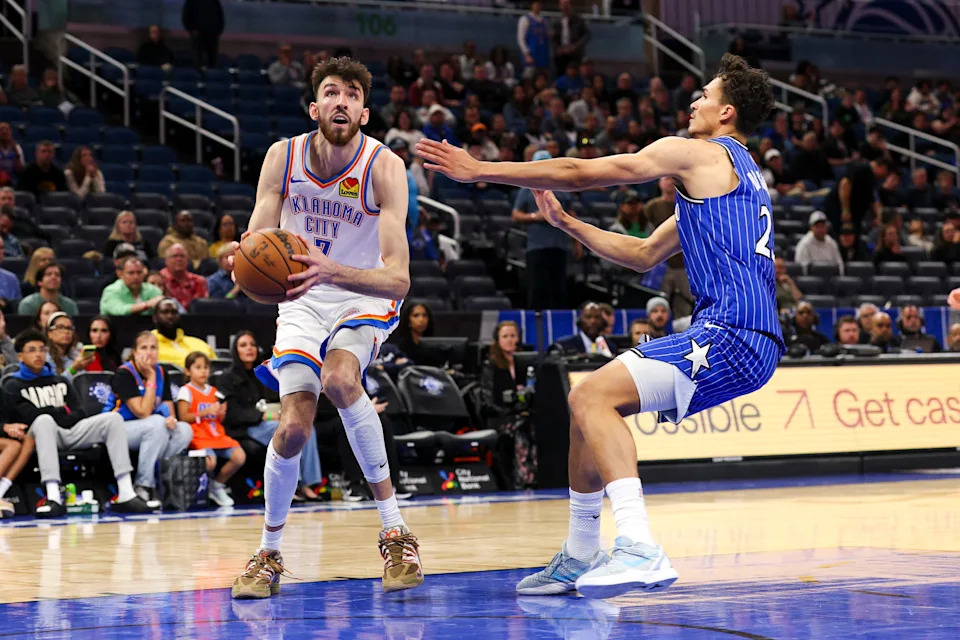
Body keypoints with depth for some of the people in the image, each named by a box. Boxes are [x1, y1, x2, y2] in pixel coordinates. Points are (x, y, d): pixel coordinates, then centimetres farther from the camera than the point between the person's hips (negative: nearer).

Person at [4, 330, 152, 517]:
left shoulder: (60, 382, 26)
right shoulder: (14, 386, 11)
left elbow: (80, 414, 13)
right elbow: (31, 416, -7)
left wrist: (54, 414, -3)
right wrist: (62, 411, 3)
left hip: (72, 432, 5)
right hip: (41, 434, -5)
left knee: (112, 418, -17)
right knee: (44, 420, -38)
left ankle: (125, 494, -28)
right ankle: (53, 498, -51)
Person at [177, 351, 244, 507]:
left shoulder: (213, 392, 18)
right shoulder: (186, 391, -1)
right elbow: (183, 418, -11)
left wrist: (221, 414, -1)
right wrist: (207, 412, -16)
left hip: (217, 435, 6)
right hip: (199, 437, -6)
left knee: (240, 457, -17)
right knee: (210, 461, -33)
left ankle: (218, 485, 6)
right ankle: (209, 484, 3)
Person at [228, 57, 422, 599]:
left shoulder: (384, 167, -23)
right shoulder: (283, 157, -12)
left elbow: (398, 278, -30)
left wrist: (332, 271, -48)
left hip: (366, 299, -3)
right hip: (303, 301, 3)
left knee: (338, 378, -33)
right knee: (294, 426, -11)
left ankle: (396, 532, -22)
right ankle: (269, 554, 14)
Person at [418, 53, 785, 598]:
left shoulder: (698, 153, -1)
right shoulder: (741, 174, 28)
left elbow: (578, 173, 0)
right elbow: (645, 254, 33)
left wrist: (479, 170, 6)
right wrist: (567, 224, 31)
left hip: (732, 334, -10)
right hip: (745, 342, 10)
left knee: (593, 395, -20)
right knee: (589, 400, 15)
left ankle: (641, 551, -32)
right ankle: (579, 560, 22)